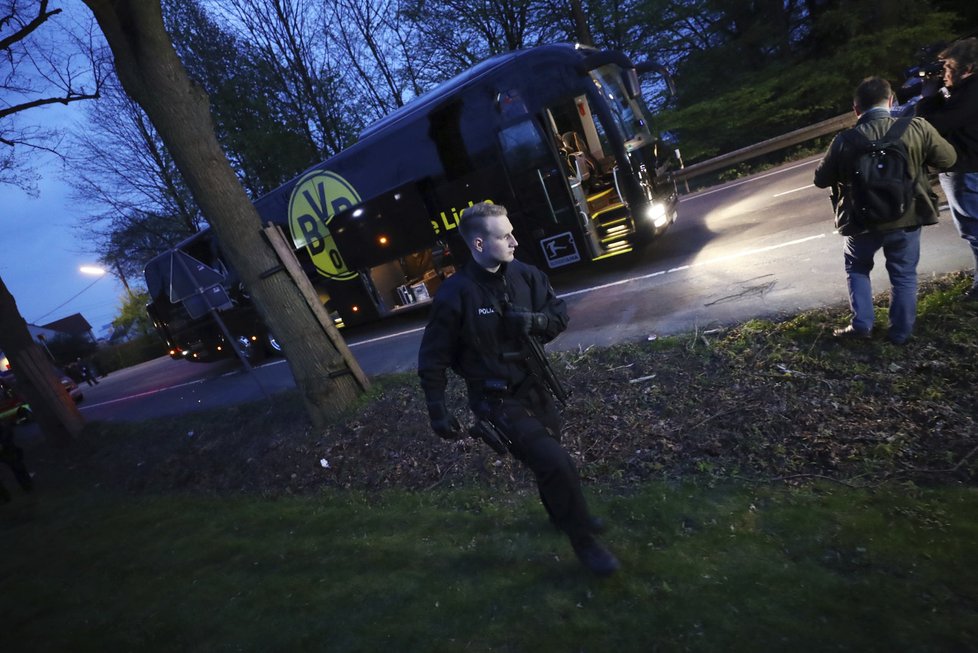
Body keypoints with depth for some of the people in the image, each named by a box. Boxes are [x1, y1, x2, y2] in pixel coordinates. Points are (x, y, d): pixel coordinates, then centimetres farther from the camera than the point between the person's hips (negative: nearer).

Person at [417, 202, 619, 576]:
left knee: (548, 456, 24)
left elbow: (560, 315, 1)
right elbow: (433, 358, -13)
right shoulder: (454, 295, -21)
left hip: (532, 385, 6)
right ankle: (583, 540, 14)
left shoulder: (523, 275, -6)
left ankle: (562, 515, 54)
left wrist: (534, 320, -20)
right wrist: (437, 411, -13)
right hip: (497, 399, -6)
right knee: (555, 462, -12)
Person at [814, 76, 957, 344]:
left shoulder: (844, 141, -15)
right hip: (907, 218, 1)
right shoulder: (918, 128, -11)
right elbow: (947, 159, 4)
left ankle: (862, 323, 18)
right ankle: (900, 332, 26)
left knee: (857, 268, 23)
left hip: (863, 221, -1)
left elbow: (821, 179, -2)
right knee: (904, 275, 16)